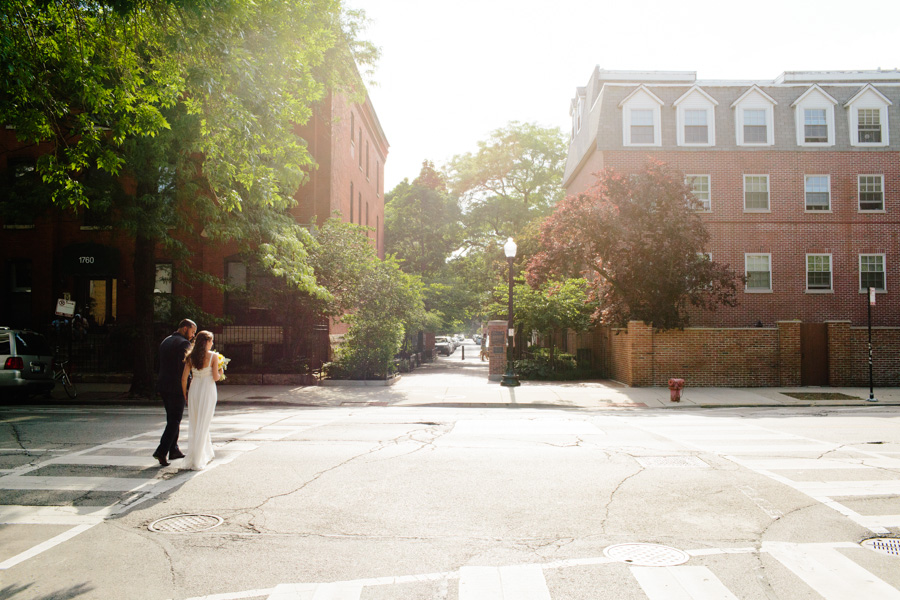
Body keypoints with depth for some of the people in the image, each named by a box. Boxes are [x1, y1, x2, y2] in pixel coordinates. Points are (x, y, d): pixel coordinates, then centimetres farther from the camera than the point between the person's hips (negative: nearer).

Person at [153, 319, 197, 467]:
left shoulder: (165, 342, 15)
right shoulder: (183, 343, -12)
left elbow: (162, 365, 15)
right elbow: (183, 367, -20)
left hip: (163, 385, 9)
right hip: (176, 387, -8)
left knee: (172, 419, 17)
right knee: (174, 421, -3)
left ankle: (173, 450, 23)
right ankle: (161, 451, -9)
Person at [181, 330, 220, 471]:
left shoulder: (191, 357, 3)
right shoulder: (213, 356, -8)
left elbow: (184, 377, 1)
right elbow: (215, 377, -10)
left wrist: (185, 394, 11)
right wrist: (220, 372, 12)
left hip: (194, 390, 4)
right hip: (208, 391, -4)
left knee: (195, 424, 15)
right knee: (203, 425, 2)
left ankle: (207, 453, 26)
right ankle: (195, 461, 1)